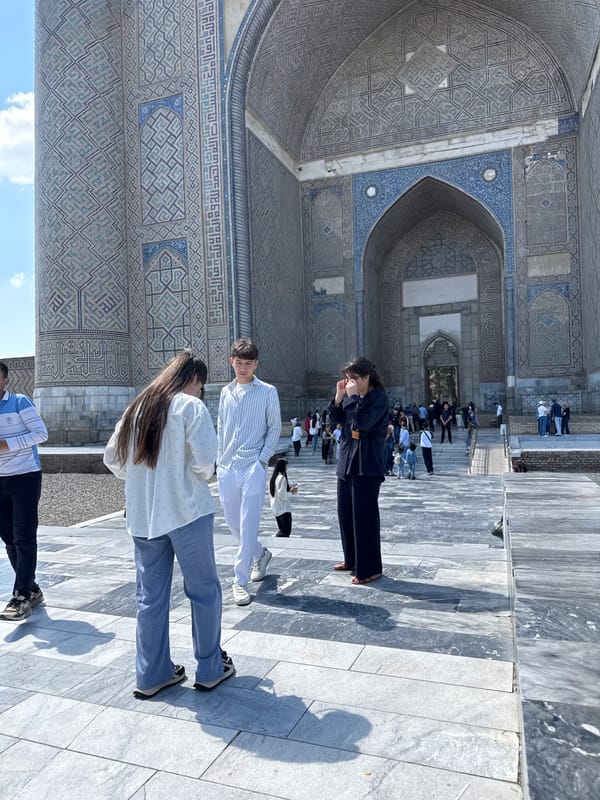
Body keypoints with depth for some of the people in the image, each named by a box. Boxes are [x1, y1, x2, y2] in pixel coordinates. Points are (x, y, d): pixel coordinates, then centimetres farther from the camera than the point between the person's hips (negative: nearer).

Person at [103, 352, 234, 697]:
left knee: (150, 595, 14)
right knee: (204, 590, 9)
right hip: (186, 510, -6)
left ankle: (151, 674, 24)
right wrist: (201, 479, 3)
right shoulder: (191, 407, -8)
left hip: (143, 515, 6)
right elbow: (204, 458, -17)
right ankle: (210, 669, 21)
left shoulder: (137, 407, 11)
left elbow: (112, 458, 13)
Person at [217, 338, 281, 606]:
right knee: (232, 523, 13)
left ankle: (240, 581, 6)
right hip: (227, 467, 5)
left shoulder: (267, 392, -1)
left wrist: (263, 458, -9)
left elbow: (275, 428, 1)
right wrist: (219, 459, 10)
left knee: (248, 526, -6)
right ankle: (260, 554, 38)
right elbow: (220, 429, 17)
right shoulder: (226, 392, 12)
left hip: (253, 466, -5)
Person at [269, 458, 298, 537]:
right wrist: (291, 492, -5)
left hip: (276, 509, 9)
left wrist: (288, 488, 15)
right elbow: (283, 495, -21)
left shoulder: (273, 478, 10)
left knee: (281, 530, 16)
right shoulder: (282, 478, -17)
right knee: (286, 531, -5)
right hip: (284, 509, -9)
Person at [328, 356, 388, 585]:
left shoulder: (379, 397, -11)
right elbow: (336, 418, 9)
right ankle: (352, 559, 33)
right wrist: (339, 396, -2)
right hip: (346, 461, 8)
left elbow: (364, 421, -24)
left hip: (366, 465, -8)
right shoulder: (352, 396, 9)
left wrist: (353, 396, -17)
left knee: (364, 516, -4)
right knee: (345, 512, 16)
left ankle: (370, 569, 8)